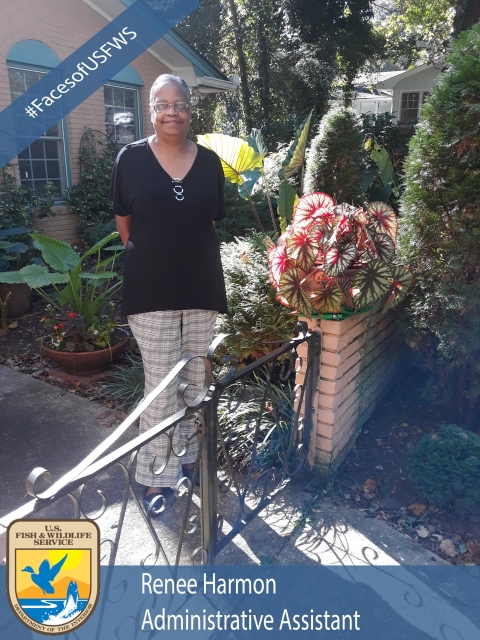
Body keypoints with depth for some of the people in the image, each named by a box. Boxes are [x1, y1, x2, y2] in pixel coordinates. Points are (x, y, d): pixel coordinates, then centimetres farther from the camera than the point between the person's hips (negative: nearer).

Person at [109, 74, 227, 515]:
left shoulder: (209, 161, 4)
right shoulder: (131, 158, -2)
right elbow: (124, 221, 6)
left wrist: (188, 253, 12)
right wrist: (151, 255, 9)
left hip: (202, 284, 3)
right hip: (152, 289, -3)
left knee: (197, 379, 13)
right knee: (161, 386, -1)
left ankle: (188, 454, 34)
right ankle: (157, 475, 16)